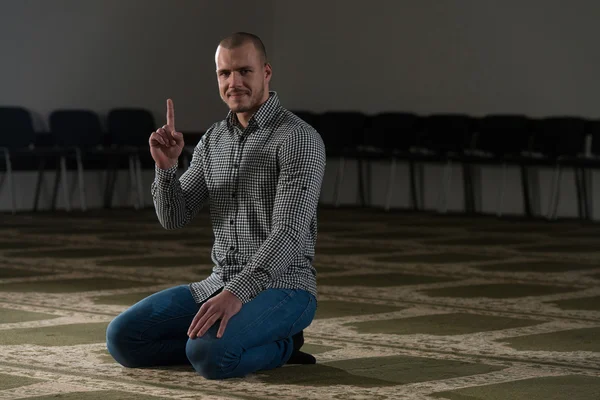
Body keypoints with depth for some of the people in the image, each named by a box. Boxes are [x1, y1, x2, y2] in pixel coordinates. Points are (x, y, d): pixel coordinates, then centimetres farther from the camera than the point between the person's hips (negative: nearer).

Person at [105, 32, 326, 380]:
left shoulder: (299, 139, -13)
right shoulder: (214, 140, 11)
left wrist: (237, 293, -35)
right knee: (123, 337, -9)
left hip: (282, 289, -7)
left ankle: (280, 345, -4)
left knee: (209, 355, -35)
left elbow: (288, 235, -23)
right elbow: (175, 218, 9)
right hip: (221, 285, 7)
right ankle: (225, 340, 2)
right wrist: (166, 166, -11)